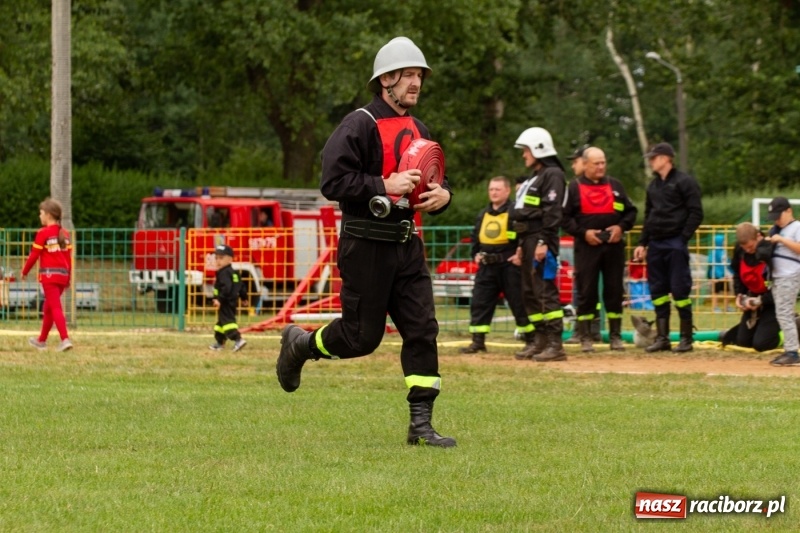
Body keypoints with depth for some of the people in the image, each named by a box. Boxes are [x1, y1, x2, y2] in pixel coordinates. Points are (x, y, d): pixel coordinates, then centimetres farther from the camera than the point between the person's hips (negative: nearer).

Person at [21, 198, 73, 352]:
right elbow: (68, 257, 11)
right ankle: (42, 340, 30)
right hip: (62, 275, 7)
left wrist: (25, 271, 7)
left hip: (49, 275, -7)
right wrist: (68, 278, 18)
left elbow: (34, 255, -7)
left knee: (55, 307, -10)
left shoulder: (43, 233, -9)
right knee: (48, 307, 19)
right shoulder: (64, 234, 10)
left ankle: (65, 339, -23)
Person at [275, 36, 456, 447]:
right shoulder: (359, 126, -10)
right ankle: (300, 344, 27)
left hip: (406, 244, 7)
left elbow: (436, 179, 25)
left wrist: (442, 194, 2)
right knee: (362, 335, -2)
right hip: (366, 246, -7)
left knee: (422, 330, -1)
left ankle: (421, 424, 1)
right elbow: (334, 182, -18)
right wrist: (385, 186, -23)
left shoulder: (418, 131, 16)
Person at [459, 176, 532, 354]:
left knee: (519, 304, -3)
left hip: (509, 265, -7)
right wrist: (476, 254, 14)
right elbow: (475, 237, 27)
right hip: (487, 267, 7)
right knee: (479, 303, 2)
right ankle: (478, 341, 6)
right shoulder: (483, 215, 15)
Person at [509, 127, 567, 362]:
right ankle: (538, 341, 17)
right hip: (528, 240, 11)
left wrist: (544, 242, -23)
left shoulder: (552, 175, -9)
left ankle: (555, 344, -16)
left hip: (541, 240, -11)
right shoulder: (533, 178, 22)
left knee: (546, 291, -14)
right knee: (529, 292, 12)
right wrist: (521, 244, 22)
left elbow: (552, 212, -17)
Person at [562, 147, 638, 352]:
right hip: (587, 247, -3)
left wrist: (621, 227, -3)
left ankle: (615, 335, 11)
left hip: (614, 245, 3)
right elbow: (565, 217, -1)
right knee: (586, 292, -2)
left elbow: (631, 211, 15)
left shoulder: (615, 185, 12)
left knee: (614, 291, 4)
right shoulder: (574, 187, 3)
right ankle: (585, 337, 3)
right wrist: (583, 232, -13)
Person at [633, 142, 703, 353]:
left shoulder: (684, 182, -5)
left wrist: (683, 239, -14)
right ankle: (662, 338, 11)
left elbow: (696, 213, -9)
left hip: (675, 244, -7)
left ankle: (687, 338, -2)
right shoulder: (653, 185, 17)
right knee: (657, 290, 7)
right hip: (655, 244, 7)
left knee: (680, 289, -7)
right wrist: (642, 243, 14)